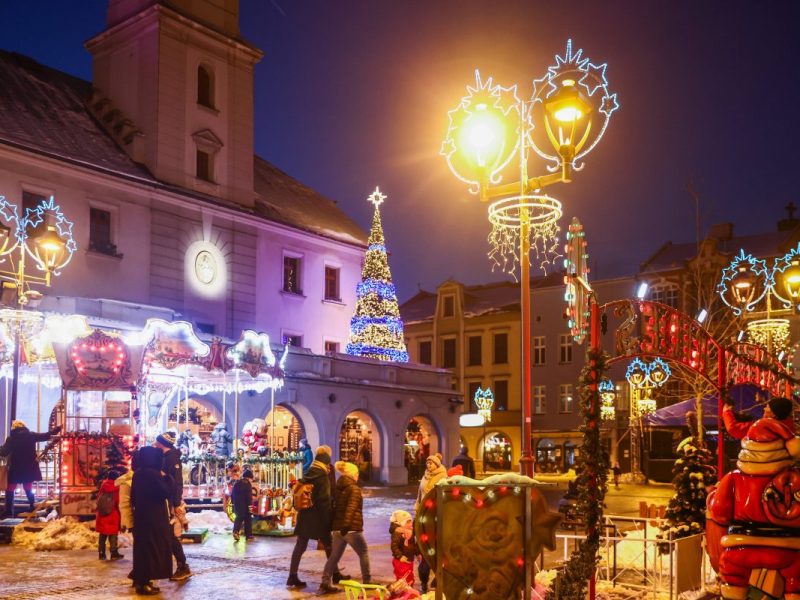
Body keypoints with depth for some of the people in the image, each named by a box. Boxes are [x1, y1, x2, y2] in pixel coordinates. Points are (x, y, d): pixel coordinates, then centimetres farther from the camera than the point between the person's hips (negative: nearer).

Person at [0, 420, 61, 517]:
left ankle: (9, 512, -3)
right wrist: (58, 428, 15)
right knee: (29, 489, 18)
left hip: (15, 468, -3)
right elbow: (46, 436, 5)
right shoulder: (31, 435, 0)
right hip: (29, 468, 3)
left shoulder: (11, 438, -6)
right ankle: (33, 509, 17)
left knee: (10, 489, 6)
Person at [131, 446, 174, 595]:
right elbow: (167, 493, -15)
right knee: (152, 547, -3)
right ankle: (143, 583, -2)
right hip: (154, 517, -9)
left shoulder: (138, 473, 7)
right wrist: (165, 477, -4)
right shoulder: (153, 474, -19)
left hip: (141, 516, 9)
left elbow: (133, 496, 15)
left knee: (143, 546, 16)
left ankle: (139, 579, 22)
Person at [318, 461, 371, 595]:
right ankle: (367, 582, 13)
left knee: (334, 556, 8)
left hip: (337, 528, 7)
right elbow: (351, 508, -21)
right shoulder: (354, 488, -9)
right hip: (352, 528, -7)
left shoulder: (338, 488, 14)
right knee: (364, 553, 10)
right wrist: (346, 525, -28)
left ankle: (325, 583, -1)